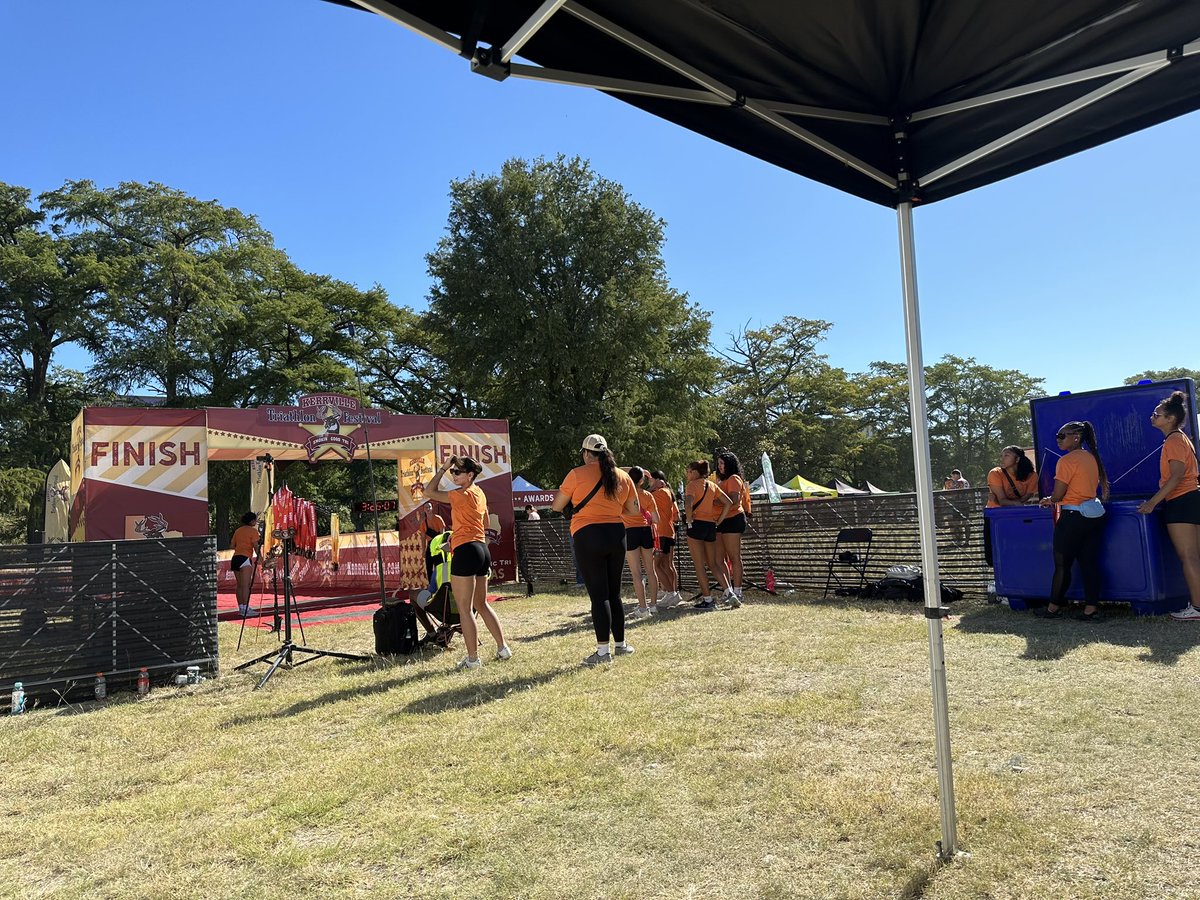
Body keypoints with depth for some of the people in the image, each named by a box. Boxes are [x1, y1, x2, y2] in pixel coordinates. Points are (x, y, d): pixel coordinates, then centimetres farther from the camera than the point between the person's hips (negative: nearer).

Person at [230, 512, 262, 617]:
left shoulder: (238, 531, 17)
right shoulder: (253, 531, -2)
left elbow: (231, 546, 15)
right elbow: (256, 546, -12)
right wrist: (260, 557, -9)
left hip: (235, 559, 7)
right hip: (245, 558, -7)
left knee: (239, 585, 12)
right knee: (246, 585, -10)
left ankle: (241, 608, 15)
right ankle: (245, 609, -16)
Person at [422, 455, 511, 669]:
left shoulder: (463, 494, -11)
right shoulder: (479, 493, 15)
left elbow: (429, 492, -11)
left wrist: (442, 468, -5)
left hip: (466, 550, -9)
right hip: (482, 548, 9)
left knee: (465, 609, -1)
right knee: (481, 604, 20)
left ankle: (473, 658, 3)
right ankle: (503, 648, 22)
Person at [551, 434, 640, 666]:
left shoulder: (577, 474, -5)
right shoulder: (623, 477, 9)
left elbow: (556, 506, 0)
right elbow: (634, 510, 14)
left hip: (588, 536, -5)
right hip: (616, 534, 5)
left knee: (598, 594, -3)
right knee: (614, 593, 15)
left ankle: (603, 650, -2)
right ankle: (621, 644, 23)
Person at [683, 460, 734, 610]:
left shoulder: (693, 484, -5)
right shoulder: (712, 485, 15)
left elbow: (688, 504, -23)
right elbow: (728, 503, 11)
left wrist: (689, 520, -11)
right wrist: (719, 521, 12)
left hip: (696, 524, -6)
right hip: (711, 526, 7)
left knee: (699, 565, 1)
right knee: (713, 563, 15)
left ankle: (708, 599, 2)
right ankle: (728, 592, 4)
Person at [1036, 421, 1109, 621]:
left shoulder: (1067, 460, -14)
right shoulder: (1092, 457, 12)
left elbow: (1058, 495, -14)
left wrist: (1049, 500, 8)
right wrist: (1054, 500, 20)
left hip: (1074, 516, -8)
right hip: (1094, 513, 8)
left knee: (1062, 563, 2)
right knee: (1089, 562, 6)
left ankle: (1054, 607, 11)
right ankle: (1091, 608, 4)